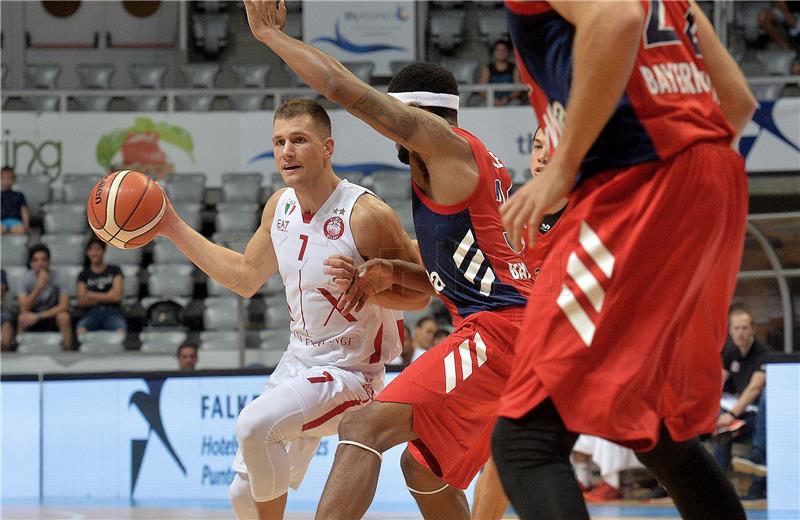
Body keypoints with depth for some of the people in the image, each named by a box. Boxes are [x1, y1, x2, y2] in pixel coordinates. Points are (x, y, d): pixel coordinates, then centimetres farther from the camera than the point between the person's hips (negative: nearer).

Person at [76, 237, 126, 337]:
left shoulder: (114, 270, 14)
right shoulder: (84, 275, 18)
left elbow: (117, 296, 3)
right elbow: (81, 301, 6)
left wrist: (92, 295, 6)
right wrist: (107, 297, -3)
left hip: (112, 313, -1)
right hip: (92, 313, 1)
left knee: (121, 328, -37)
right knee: (81, 328, -35)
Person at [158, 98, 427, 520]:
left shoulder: (366, 215, -21)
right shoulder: (280, 207, 2)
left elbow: (420, 294, -15)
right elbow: (245, 277, 17)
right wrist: (174, 229, 13)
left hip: (349, 374, -8)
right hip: (297, 363, 8)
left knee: (254, 424, -31)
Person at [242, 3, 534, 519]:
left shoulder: (446, 144, -4)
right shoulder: (478, 167, 25)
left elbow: (344, 88, -11)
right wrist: (394, 274, 16)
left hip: (497, 330, -11)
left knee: (365, 428, -23)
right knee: (423, 467, 25)